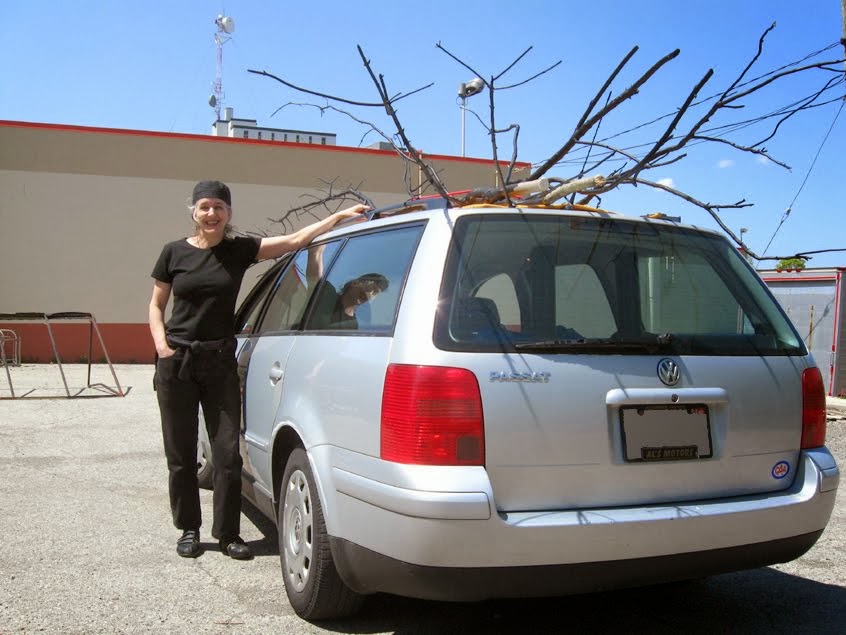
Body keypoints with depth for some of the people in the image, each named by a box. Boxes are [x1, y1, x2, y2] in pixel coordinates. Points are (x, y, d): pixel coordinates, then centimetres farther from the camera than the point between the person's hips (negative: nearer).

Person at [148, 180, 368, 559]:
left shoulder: (239, 250, 1)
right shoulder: (174, 252, 1)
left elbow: (294, 240, -8)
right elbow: (156, 305, 9)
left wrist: (339, 216, -15)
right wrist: (161, 345, -6)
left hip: (220, 361, 0)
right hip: (177, 362, 0)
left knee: (228, 452, 0)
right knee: (181, 455, 7)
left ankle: (228, 534, 14)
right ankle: (189, 529, 24)